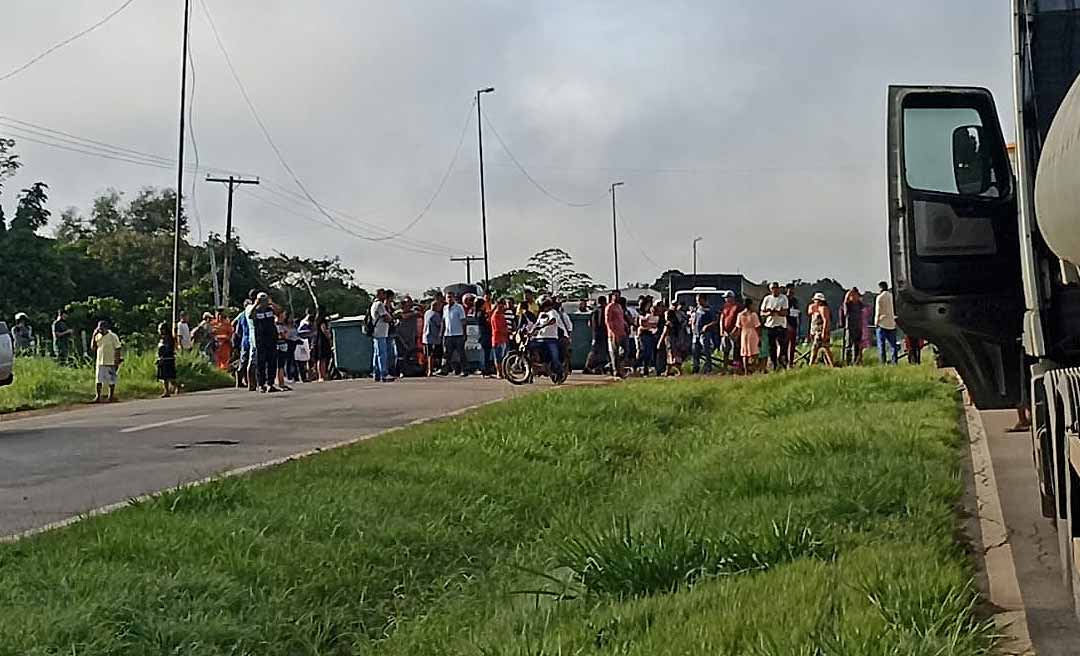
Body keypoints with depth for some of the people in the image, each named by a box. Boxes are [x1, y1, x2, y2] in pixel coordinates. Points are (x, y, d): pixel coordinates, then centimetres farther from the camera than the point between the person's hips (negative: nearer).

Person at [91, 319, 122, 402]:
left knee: (111, 380, 3)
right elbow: (93, 347, 4)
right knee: (99, 380, 2)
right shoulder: (98, 336, 7)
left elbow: (118, 349, -8)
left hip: (111, 362, -5)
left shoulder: (113, 336, -9)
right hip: (100, 363, 5)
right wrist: (94, 336, -5)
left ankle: (111, 396, 12)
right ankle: (98, 396, 5)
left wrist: (117, 363, -11)